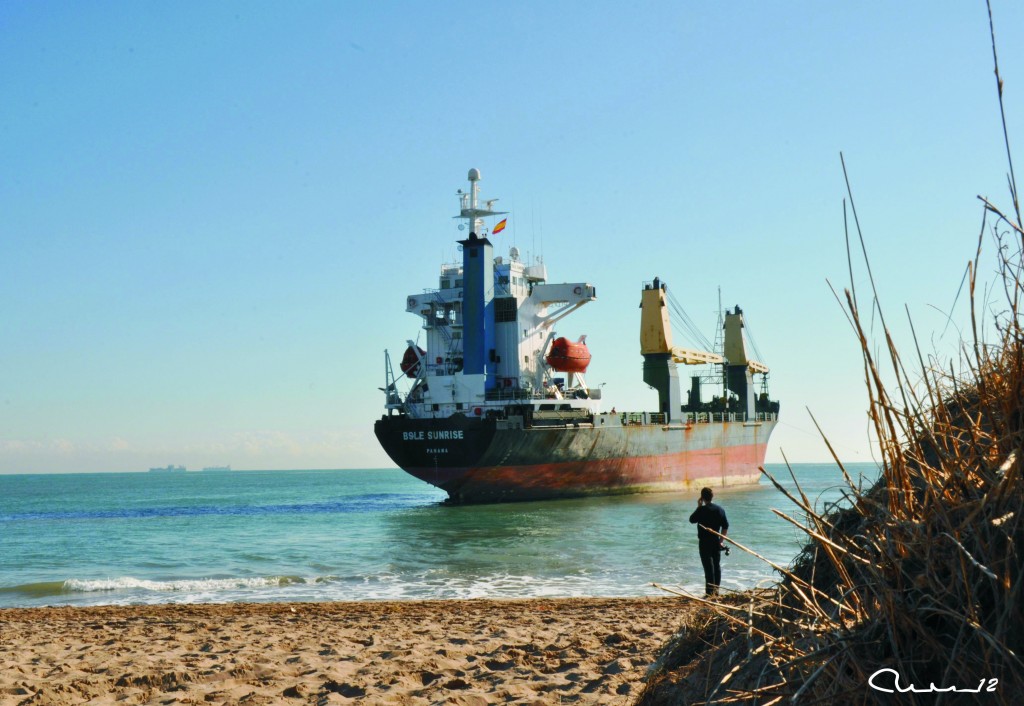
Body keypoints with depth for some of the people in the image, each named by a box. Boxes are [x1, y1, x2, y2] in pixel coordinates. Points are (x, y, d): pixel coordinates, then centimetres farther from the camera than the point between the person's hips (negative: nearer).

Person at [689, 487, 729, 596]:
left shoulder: (701, 510, -14)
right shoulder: (720, 509, 4)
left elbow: (692, 520, 1)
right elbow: (725, 526, 7)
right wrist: (721, 540, 14)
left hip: (704, 543, -5)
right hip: (716, 542, 5)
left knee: (708, 567, -4)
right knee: (717, 566, 14)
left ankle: (710, 592, -4)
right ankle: (716, 590, 22)